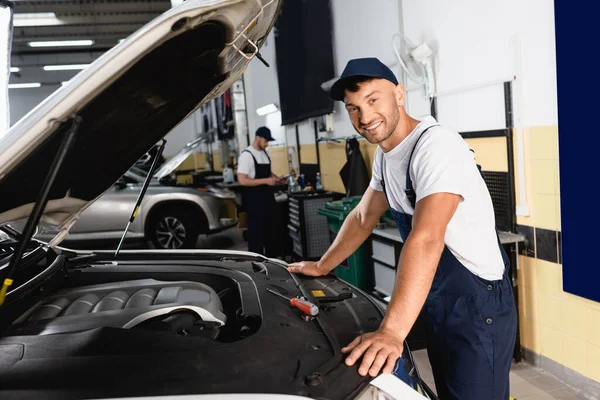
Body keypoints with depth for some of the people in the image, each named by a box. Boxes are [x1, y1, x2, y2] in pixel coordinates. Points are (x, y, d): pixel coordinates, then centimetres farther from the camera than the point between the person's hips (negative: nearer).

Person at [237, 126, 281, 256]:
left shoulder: (265, 153, 9)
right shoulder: (247, 155, -17)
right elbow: (242, 180, -23)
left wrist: (277, 178, 4)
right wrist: (265, 181, -25)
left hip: (268, 197, 8)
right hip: (254, 200, -8)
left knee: (270, 230, 17)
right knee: (256, 232, -1)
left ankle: (270, 258, 30)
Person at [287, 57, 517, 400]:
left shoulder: (437, 144, -25)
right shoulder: (385, 153, 4)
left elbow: (426, 240, -36)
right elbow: (363, 218, 17)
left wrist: (392, 332, -42)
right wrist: (322, 267, 19)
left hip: (478, 306, -8)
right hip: (436, 304, 8)